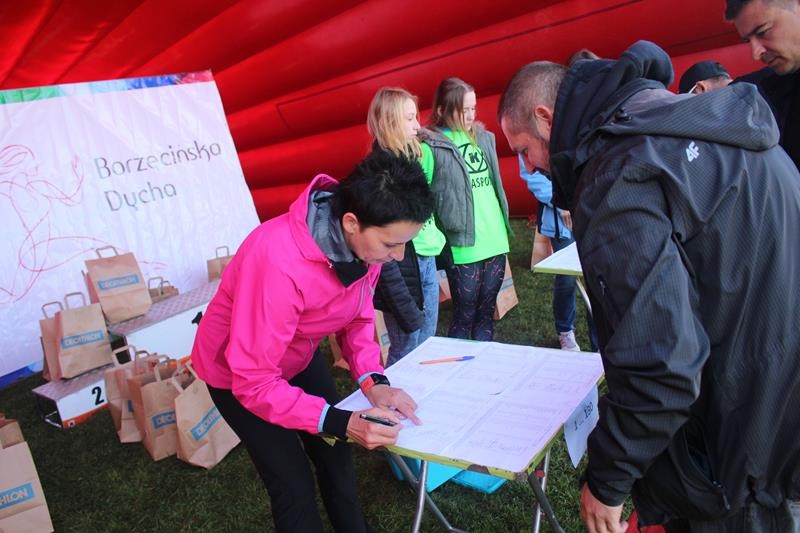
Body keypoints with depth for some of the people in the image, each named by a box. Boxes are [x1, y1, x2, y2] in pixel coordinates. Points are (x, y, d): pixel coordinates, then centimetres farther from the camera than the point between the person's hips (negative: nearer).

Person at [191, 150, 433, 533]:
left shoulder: (366, 238, -21)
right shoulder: (280, 264, -42)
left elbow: (358, 315, -4)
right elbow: (254, 382, -35)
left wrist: (373, 380, -19)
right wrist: (341, 422, -42)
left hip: (300, 355, 6)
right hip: (238, 372, -6)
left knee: (336, 459, 16)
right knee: (295, 487, -1)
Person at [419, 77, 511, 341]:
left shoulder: (483, 137, 10)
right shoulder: (431, 145, -10)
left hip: (496, 240, 6)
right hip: (463, 245, -6)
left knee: (486, 311, 14)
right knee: (465, 316, 5)